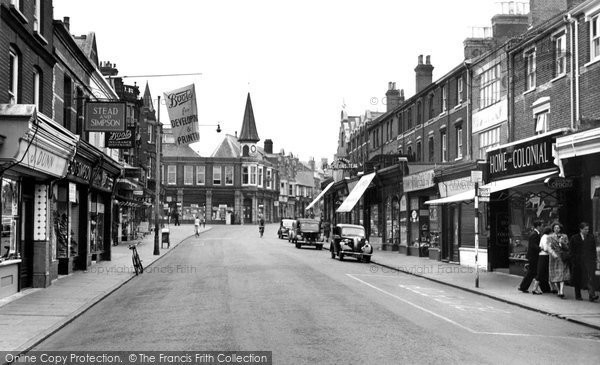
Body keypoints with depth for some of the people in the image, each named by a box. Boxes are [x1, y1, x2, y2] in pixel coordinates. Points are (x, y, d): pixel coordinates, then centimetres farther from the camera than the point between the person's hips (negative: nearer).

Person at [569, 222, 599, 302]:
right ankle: (578, 295, 20)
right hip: (578, 261, -1)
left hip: (589, 260, 1)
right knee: (578, 279, 8)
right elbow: (571, 251, 1)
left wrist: (594, 259, 3)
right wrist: (573, 262, -5)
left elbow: (594, 250, 11)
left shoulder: (591, 237, 8)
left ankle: (592, 295, -20)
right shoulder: (574, 238, 1)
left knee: (590, 278, -13)